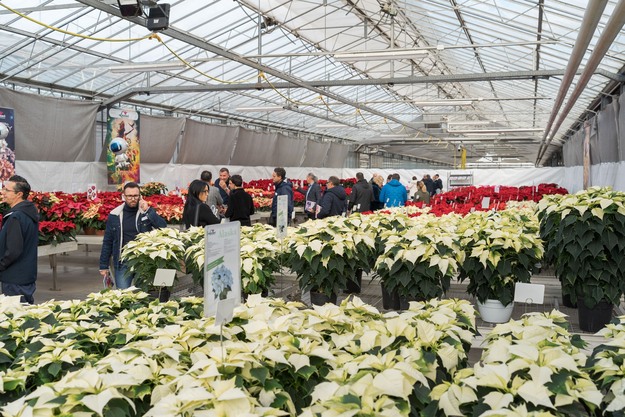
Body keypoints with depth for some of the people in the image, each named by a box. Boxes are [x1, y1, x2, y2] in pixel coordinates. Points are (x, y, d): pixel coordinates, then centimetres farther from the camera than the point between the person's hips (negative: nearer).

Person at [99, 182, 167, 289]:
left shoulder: (147, 212, 1)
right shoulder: (115, 215, 2)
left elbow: (163, 227, -14)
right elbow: (107, 242, 7)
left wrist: (148, 211, -18)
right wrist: (103, 266, 6)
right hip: (122, 263, 0)